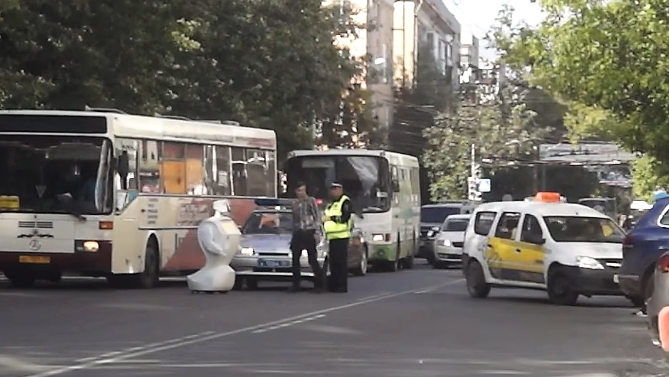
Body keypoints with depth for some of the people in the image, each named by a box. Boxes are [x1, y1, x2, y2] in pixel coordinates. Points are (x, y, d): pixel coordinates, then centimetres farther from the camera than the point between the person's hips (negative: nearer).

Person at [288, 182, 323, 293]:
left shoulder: (311, 201, 2)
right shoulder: (295, 204, 16)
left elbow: (316, 217, -2)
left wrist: (316, 232, -10)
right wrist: (293, 235, 17)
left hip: (309, 232, -5)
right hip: (298, 234, 5)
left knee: (313, 259, -4)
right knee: (295, 260, 2)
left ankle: (319, 284, 1)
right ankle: (296, 285, 8)